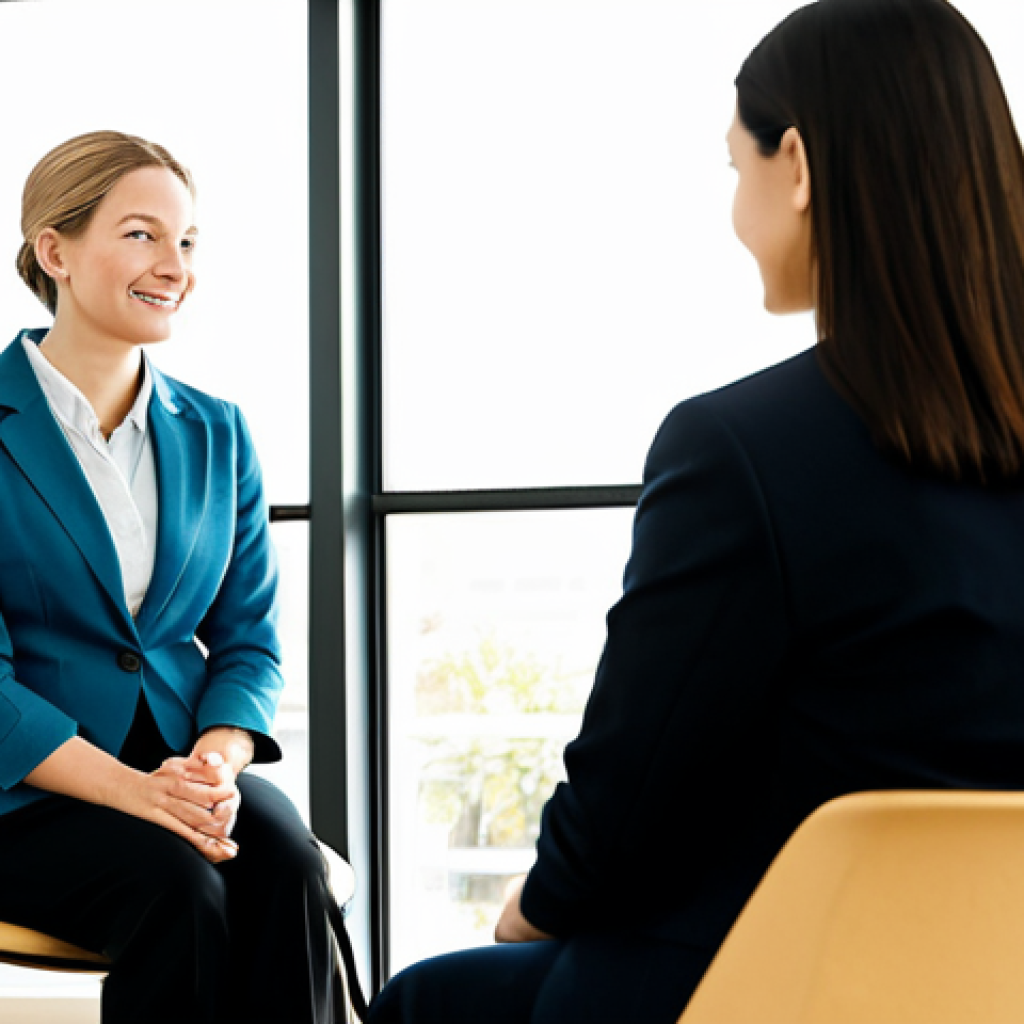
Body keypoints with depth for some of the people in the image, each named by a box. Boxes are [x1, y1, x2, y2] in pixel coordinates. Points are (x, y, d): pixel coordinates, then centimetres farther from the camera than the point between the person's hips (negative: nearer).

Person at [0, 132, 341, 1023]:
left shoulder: (215, 434, 12)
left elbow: (249, 641, 9)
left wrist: (217, 764, -13)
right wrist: (133, 790, -23)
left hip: (185, 768, 4)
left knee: (286, 857, -27)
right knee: (176, 882, -31)